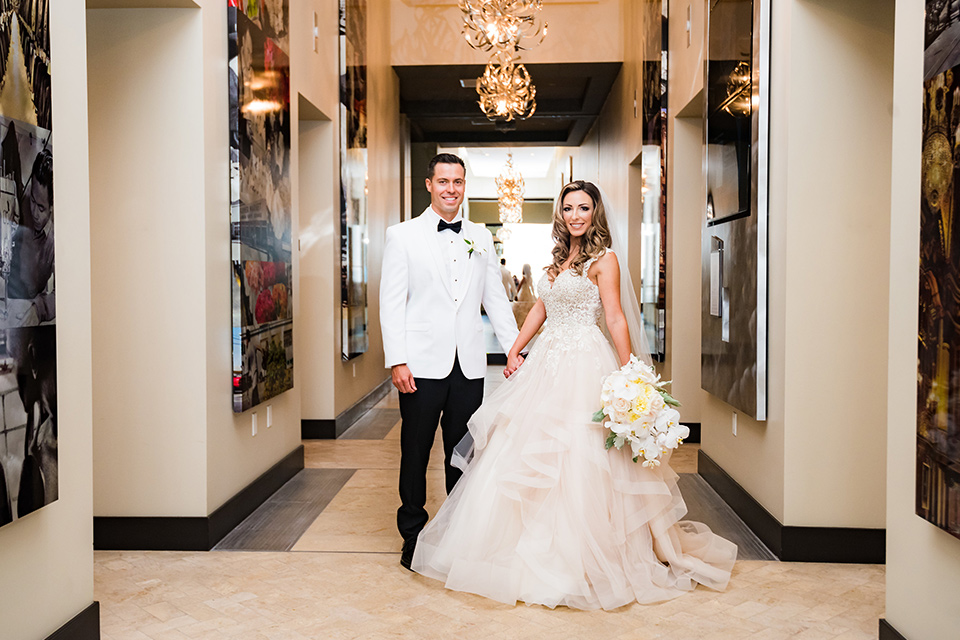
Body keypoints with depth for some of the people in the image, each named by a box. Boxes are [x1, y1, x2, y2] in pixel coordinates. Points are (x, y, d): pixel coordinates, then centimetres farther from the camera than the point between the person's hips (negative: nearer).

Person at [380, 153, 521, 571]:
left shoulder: (481, 237, 12)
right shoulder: (402, 236, 2)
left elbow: (495, 298, 14)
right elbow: (391, 303, -3)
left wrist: (515, 349, 6)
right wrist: (397, 361, -10)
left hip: (469, 365, 3)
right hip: (422, 364, -2)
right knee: (415, 454, 7)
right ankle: (413, 536, 22)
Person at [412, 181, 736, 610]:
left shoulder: (604, 260, -5)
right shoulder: (558, 258, 16)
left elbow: (616, 319, -11)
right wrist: (515, 349, 11)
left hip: (585, 364, -7)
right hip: (547, 362, 7)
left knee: (576, 460, -6)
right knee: (530, 453, 9)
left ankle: (578, 562, 8)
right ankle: (534, 553, 23)